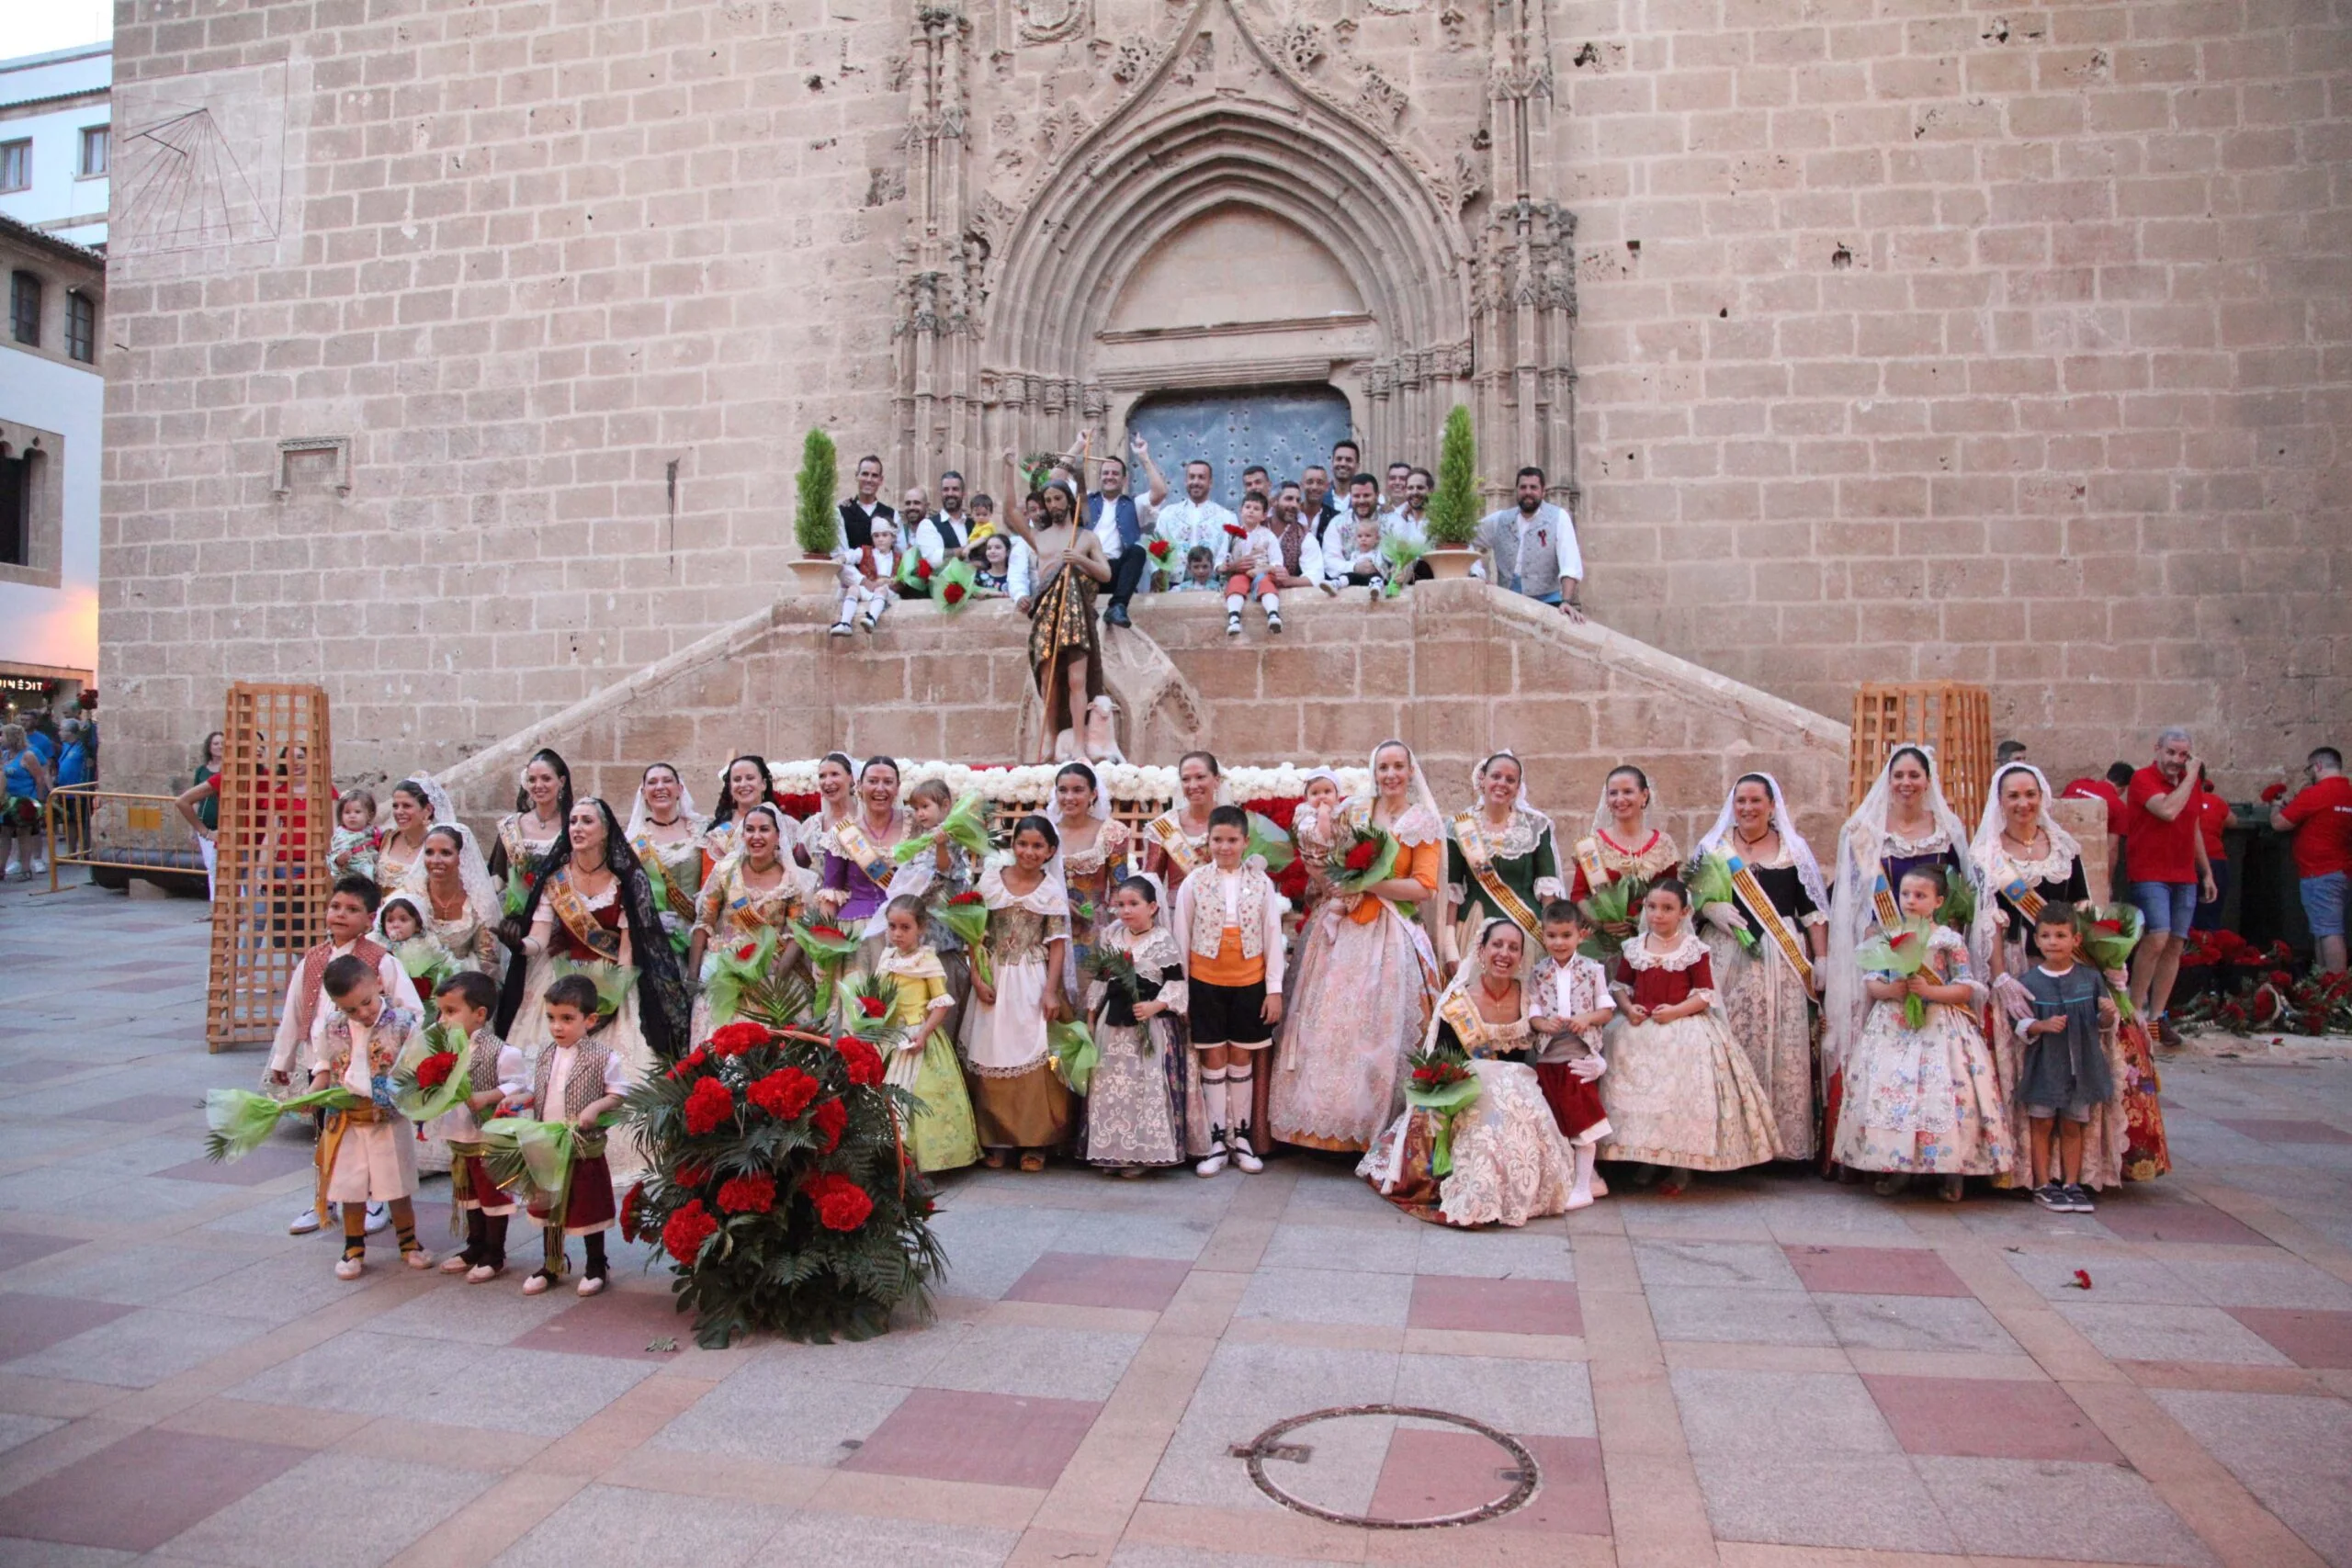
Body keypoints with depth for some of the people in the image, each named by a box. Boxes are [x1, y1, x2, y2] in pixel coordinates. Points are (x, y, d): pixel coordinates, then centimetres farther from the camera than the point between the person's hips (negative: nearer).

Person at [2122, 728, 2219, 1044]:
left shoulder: (2189, 783, 15)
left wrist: (2207, 872, 23)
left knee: (2174, 945, 4)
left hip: (2184, 876, 7)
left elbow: (2194, 830, 24)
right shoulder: (2143, 779, -7)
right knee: (2157, 938, -19)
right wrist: (2192, 777, -13)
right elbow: (2168, 810, -24)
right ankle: (2136, 1008, -7)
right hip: (2149, 873, -7)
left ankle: (2158, 1016, 9)